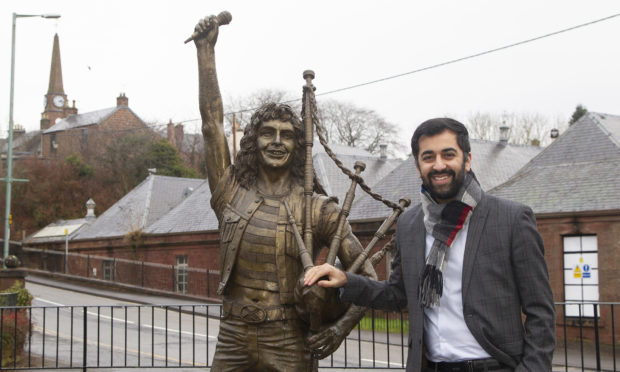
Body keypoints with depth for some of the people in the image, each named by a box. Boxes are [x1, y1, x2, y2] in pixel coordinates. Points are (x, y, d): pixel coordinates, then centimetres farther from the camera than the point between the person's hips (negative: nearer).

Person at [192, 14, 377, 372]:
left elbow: (366, 273, -1)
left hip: (289, 343, -2)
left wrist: (342, 326, -15)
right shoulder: (231, 192, 6)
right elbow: (212, 121, 2)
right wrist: (206, 49, 1)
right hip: (233, 338, 2)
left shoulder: (317, 208, -1)